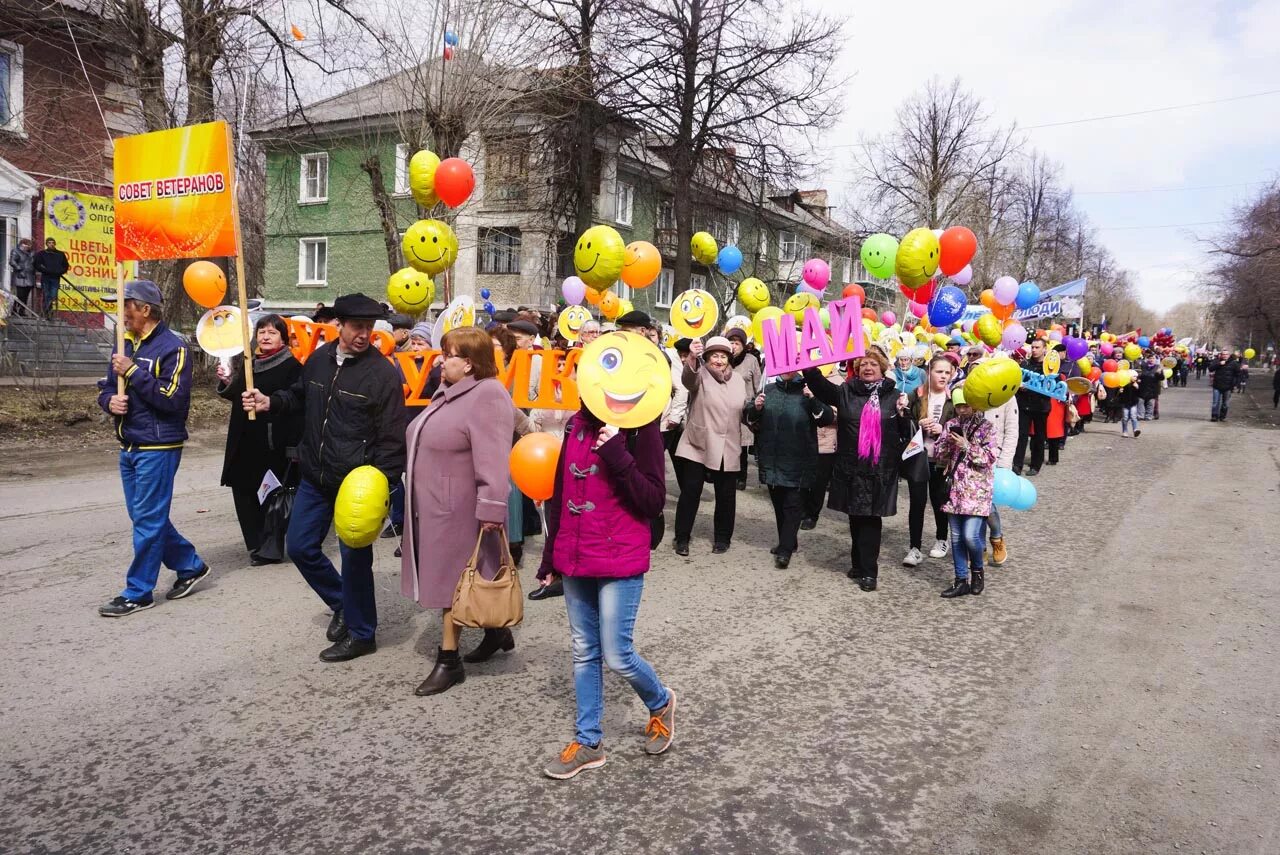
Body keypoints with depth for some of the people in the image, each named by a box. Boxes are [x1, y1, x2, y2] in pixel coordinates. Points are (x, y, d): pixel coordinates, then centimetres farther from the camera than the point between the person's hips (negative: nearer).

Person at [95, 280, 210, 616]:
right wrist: (110, 400, -5)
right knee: (146, 516, 15)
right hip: (129, 447, 9)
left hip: (158, 447, -9)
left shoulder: (172, 347, -13)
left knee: (148, 520, -1)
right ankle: (190, 566, 29)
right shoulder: (125, 343, 12)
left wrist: (133, 371, -22)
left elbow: (173, 398, -22)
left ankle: (138, 592, 8)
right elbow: (106, 387, 17)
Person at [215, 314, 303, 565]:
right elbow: (236, 396, 22)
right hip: (245, 443, 8)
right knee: (242, 490, 10)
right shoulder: (247, 362, 13)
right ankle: (257, 546, 21)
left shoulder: (291, 366, -9)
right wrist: (227, 381, 3)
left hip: (275, 443, -7)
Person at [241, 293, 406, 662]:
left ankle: (361, 634, 20)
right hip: (315, 476, 7)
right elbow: (299, 397, 23)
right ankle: (343, 604, 36)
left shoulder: (383, 373, -15)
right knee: (299, 546, 14)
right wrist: (270, 402, 3)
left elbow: (392, 436, -15)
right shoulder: (319, 359, 4)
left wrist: (381, 484, -20)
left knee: (354, 557, 1)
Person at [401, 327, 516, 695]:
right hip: (435, 506, 10)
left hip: (461, 510, -10)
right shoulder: (449, 391, 12)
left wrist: (491, 509, -30)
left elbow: (492, 460, -27)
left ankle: (449, 661, 12)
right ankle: (496, 631, 33)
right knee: (449, 577, 17)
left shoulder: (487, 396, -20)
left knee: (456, 581, 0)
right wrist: (415, 494, 26)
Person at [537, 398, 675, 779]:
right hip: (574, 560, 6)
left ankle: (661, 704, 31)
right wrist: (550, 557, 16)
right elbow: (561, 493, 13)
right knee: (584, 652, 14)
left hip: (620, 562, -6)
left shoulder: (640, 427, -12)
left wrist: (618, 456, -26)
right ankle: (588, 742, 28)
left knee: (616, 656, 0)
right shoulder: (576, 424, 6)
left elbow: (654, 502, -15)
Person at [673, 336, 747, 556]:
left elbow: (743, 411, 16)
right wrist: (692, 358, -51)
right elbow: (688, 377, -30)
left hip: (728, 449, 4)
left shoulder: (738, 379, 8)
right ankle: (682, 538, 12)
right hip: (698, 445, -3)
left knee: (726, 495, 10)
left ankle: (722, 537, 26)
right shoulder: (700, 375, -5)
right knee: (690, 491, 0)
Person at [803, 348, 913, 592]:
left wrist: (903, 412, -14)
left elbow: (907, 433, 5)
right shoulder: (846, 391, 6)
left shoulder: (893, 396, 4)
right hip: (850, 468, 2)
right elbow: (820, 385, -10)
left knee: (871, 518, -1)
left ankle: (869, 571, 5)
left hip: (880, 470, -2)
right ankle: (859, 563, 26)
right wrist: (808, 365, -27)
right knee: (855, 517, 11)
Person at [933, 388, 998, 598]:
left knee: (970, 535, -11)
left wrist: (966, 446, -17)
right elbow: (940, 455, 8)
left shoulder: (986, 427, -4)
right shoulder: (951, 425, 9)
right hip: (955, 488, 5)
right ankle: (961, 580, 17)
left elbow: (989, 457, -10)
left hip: (977, 489, -4)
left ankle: (977, 569, 17)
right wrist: (948, 443, -11)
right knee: (956, 536, 7)